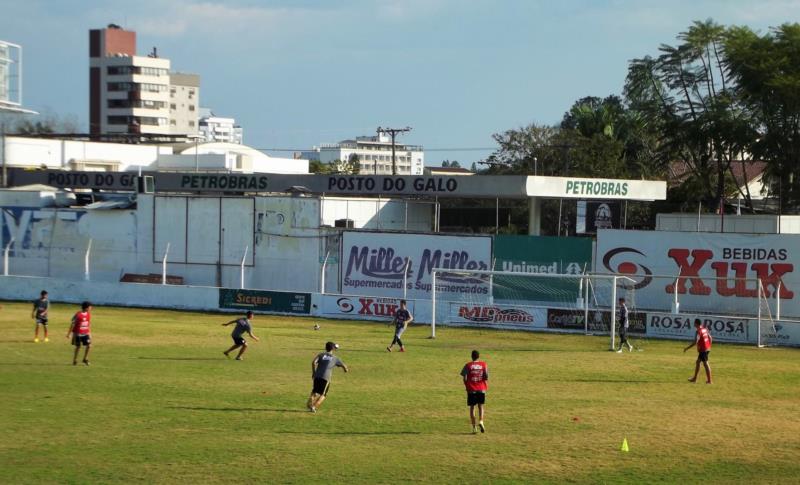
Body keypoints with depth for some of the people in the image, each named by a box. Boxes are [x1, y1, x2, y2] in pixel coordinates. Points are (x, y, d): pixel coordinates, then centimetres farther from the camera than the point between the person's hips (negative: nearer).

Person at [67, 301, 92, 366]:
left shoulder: (88, 314, 2)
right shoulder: (78, 315, -16)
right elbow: (73, 324, -10)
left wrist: (89, 333, 16)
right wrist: (69, 333, -7)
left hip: (85, 333, 5)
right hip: (78, 333, -5)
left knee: (89, 345, -5)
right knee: (78, 347, 3)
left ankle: (85, 359, 12)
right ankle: (75, 360, 19)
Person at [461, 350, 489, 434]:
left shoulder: (468, 365, -3)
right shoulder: (483, 364, -1)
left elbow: (464, 378, -6)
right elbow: (486, 377, -4)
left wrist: (467, 386, 9)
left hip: (471, 390, -1)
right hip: (481, 389, 1)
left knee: (472, 407, 7)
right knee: (481, 406, 15)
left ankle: (474, 427, 2)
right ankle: (481, 421, -9)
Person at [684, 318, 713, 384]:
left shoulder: (698, 331, -18)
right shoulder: (705, 329, 8)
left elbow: (695, 342, -24)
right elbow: (710, 338, 14)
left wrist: (687, 348, -17)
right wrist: (709, 346, 25)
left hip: (703, 349, -9)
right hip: (707, 348, 9)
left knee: (705, 364, -5)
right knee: (697, 362, 18)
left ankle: (709, 380, -4)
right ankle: (694, 378, 26)